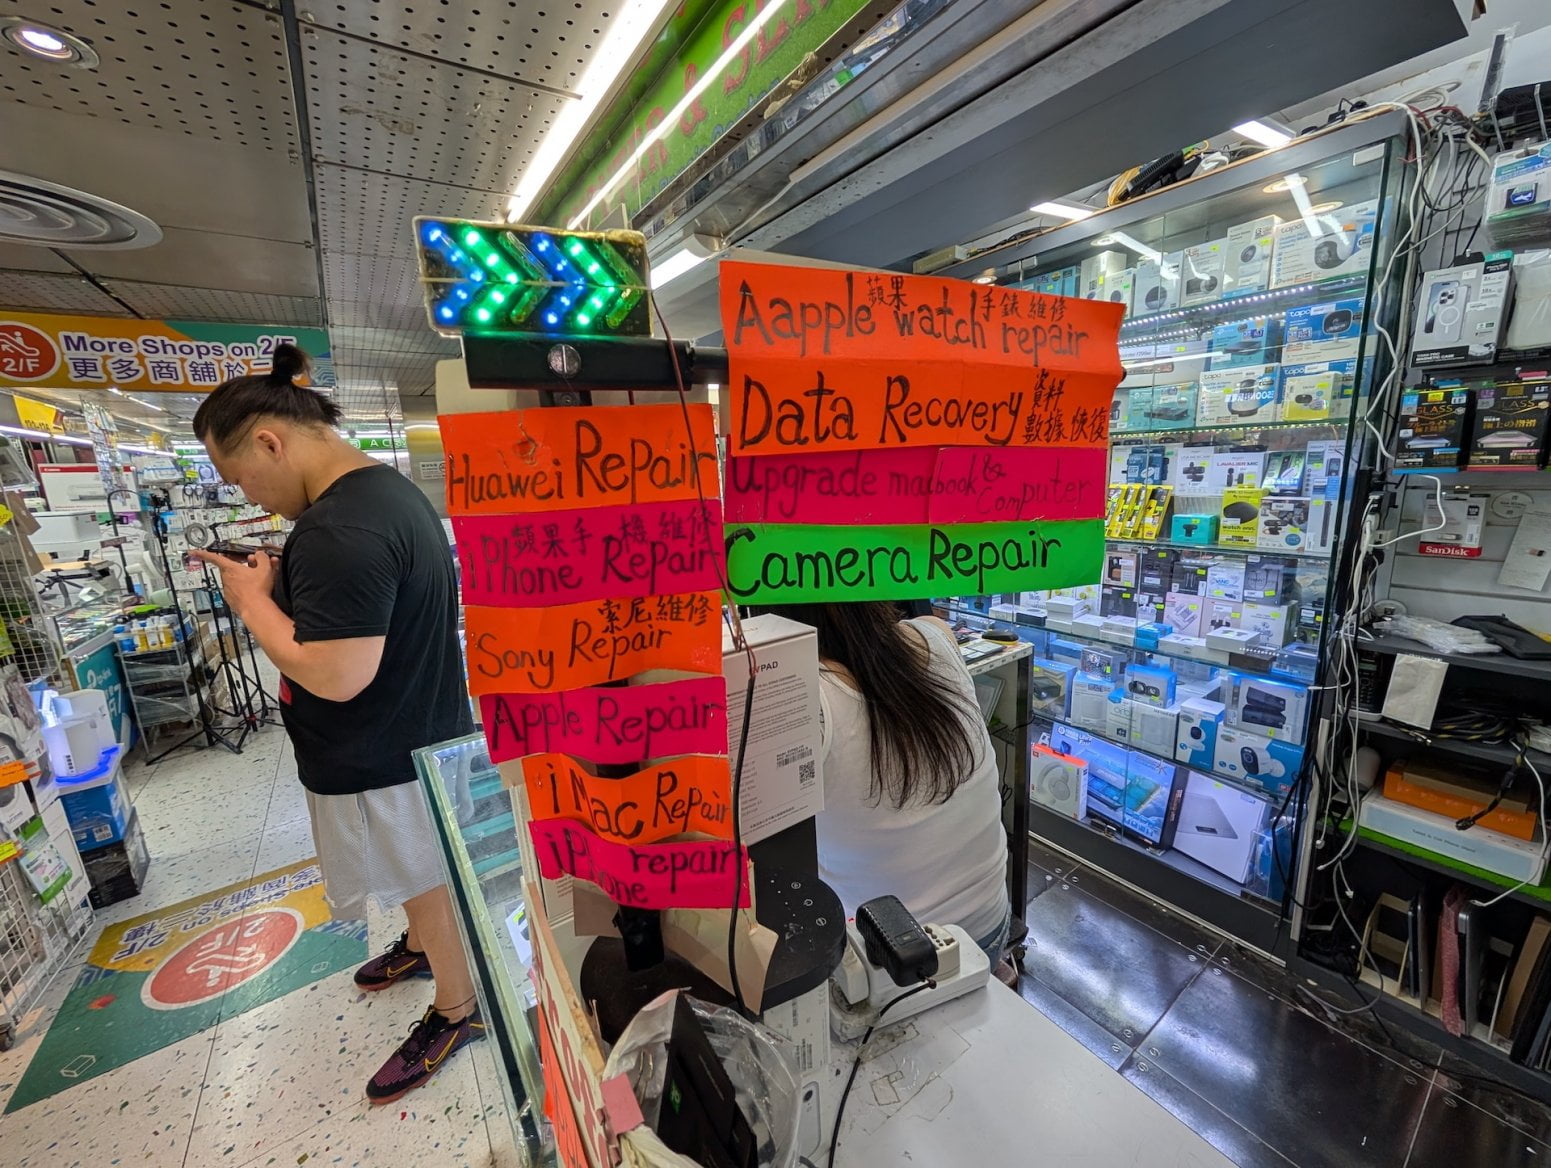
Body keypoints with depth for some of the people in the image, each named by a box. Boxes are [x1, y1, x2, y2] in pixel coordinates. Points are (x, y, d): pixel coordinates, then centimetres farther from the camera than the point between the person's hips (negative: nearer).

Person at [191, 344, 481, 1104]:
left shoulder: (337, 529, -29)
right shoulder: (387, 489, 4)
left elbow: (336, 676, -30)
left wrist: (252, 600, -16)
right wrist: (283, 582, 4)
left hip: (383, 762, -10)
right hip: (414, 735, 10)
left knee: (427, 886, 13)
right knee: (422, 875, 30)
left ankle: (456, 1009, 36)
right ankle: (421, 948, 55)